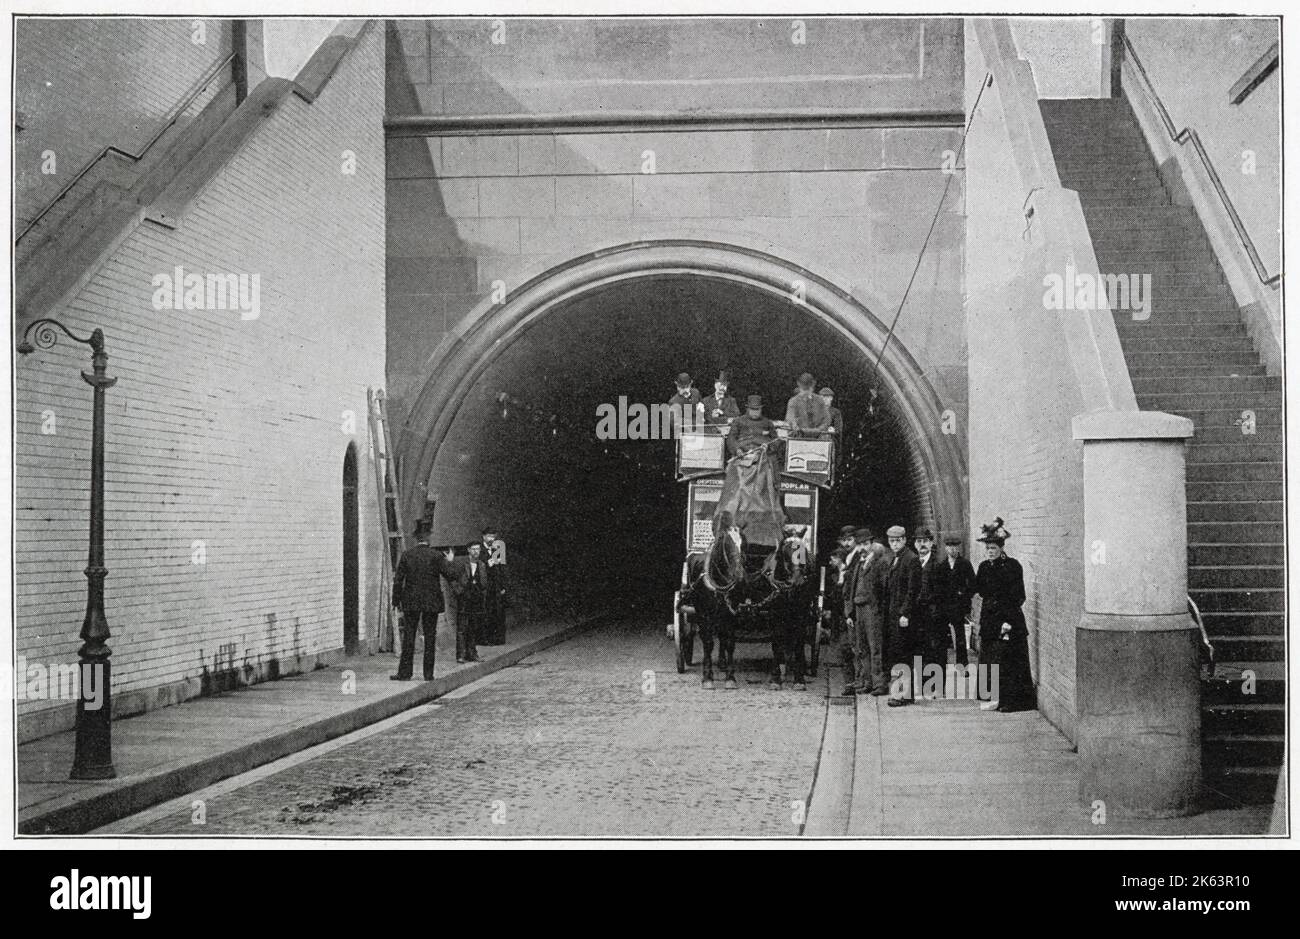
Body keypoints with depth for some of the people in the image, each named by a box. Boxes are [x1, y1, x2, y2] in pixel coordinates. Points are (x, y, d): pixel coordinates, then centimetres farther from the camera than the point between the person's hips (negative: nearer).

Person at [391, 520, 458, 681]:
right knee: (430, 638, 6)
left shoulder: (406, 555, -3)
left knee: (408, 637, 5)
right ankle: (428, 674, 7)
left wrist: (396, 600, 5)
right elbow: (451, 575, -9)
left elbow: (398, 580, -2)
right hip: (431, 602, 0)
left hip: (411, 602, 1)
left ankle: (404, 672, 3)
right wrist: (449, 561, 9)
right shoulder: (436, 556, -7)